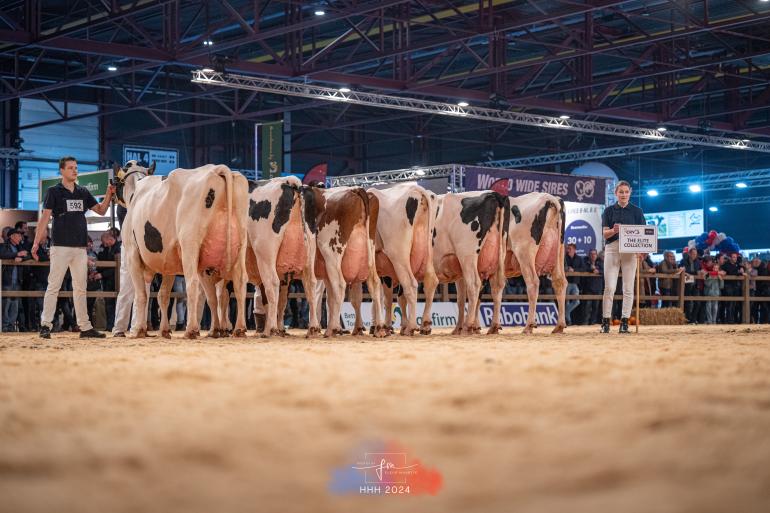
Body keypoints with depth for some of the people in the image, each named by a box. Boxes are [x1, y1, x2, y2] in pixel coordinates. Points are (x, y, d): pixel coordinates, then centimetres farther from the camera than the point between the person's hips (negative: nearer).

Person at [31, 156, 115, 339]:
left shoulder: (83, 192, 13)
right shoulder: (54, 192, 0)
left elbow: (101, 210, 15)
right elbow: (45, 217, -6)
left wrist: (109, 194, -2)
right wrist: (36, 242, -12)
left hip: (80, 247, 5)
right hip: (60, 246, -5)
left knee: (80, 288, 8)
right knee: (53, 286, -5)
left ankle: (85, 327, 10)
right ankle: (45, 325, -3)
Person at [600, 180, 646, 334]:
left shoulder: (637, 211, 9)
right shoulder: (609, 211, 10)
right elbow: (604, 233, 3)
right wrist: (614, 230, -21)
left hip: (630, 250, 0)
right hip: (612, 248, 0)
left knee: (628, 288, -1)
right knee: (609, 287, -6)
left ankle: (624, 322, 2)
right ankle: (605, 321, -3)